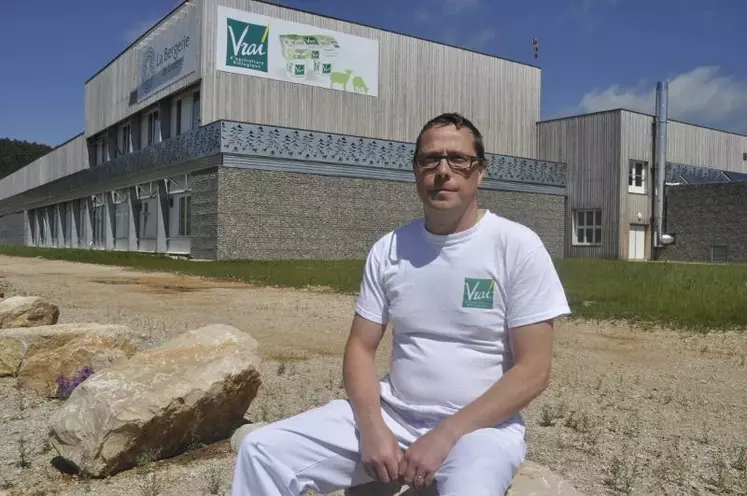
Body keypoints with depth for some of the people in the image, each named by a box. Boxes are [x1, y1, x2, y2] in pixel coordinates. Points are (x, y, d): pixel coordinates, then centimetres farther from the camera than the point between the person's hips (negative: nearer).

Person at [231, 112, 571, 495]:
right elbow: (361, 347, 5)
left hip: (480, 424, -3)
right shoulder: (388, 249, 3)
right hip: (391, 414, 4)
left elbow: (533, 370, -11)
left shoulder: (518, 246, -8)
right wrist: (372, 429, -12)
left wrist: (446, 435, -17)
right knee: (263, 450, -9)